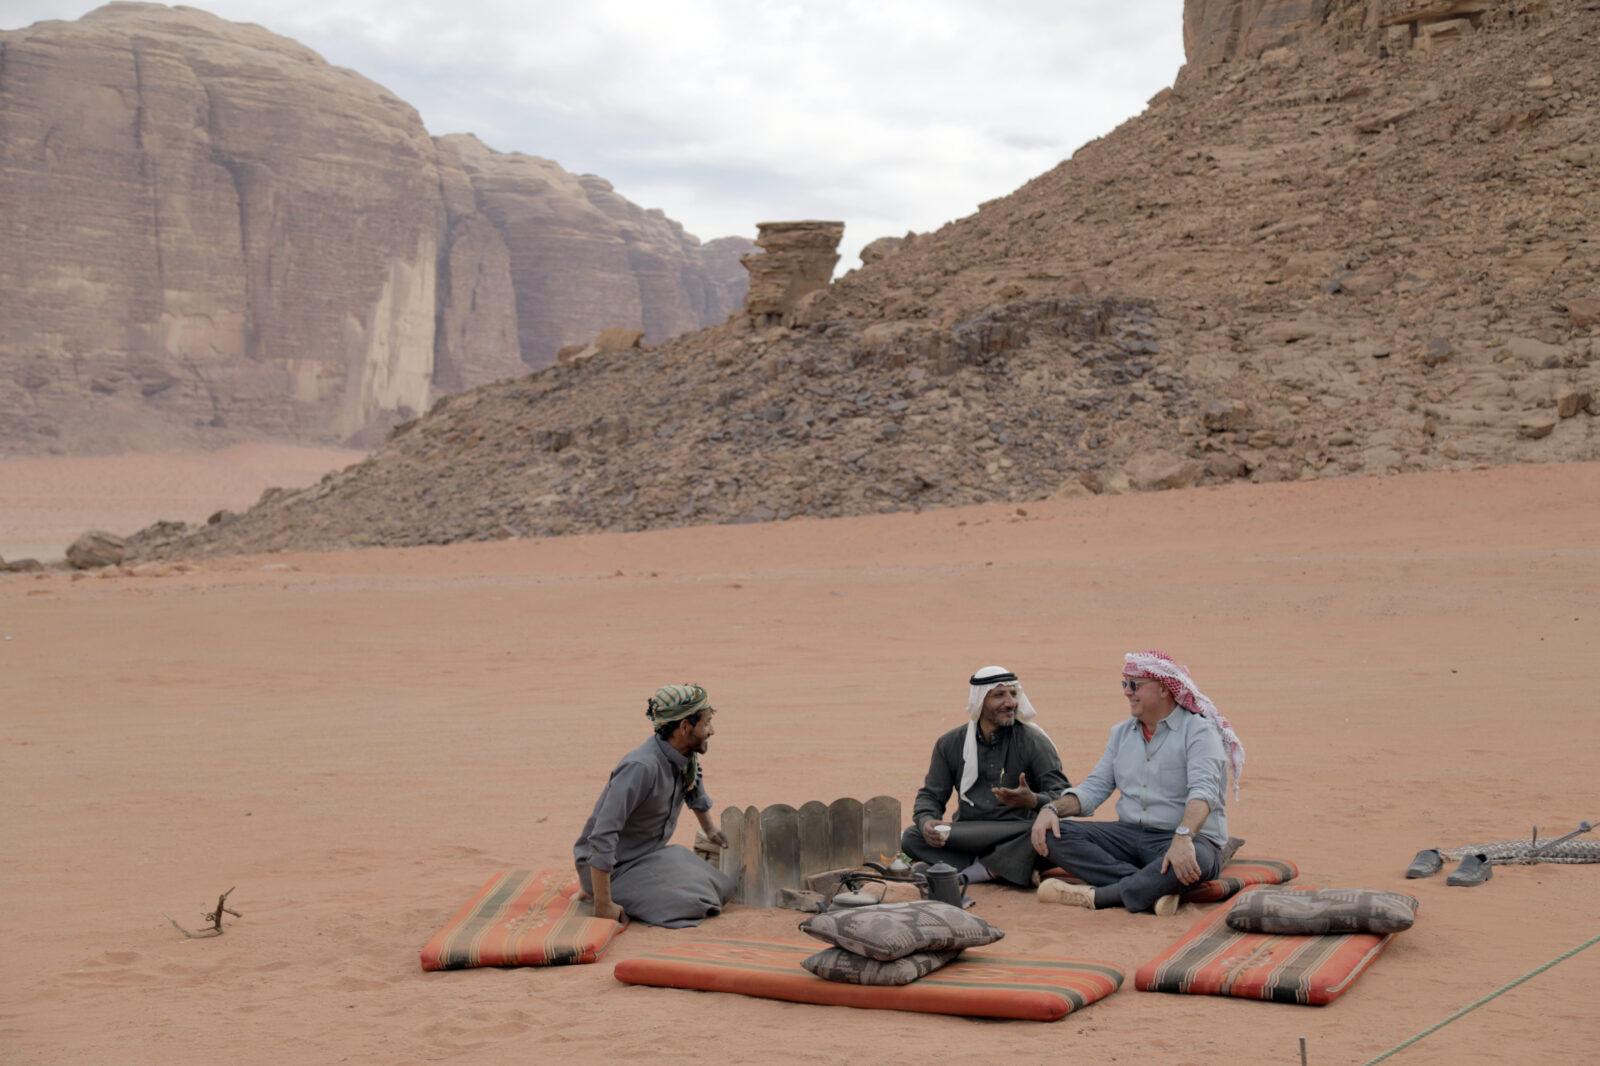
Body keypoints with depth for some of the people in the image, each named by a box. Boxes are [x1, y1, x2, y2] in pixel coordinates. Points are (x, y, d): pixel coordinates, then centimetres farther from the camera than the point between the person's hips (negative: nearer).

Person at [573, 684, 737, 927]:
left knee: (724, 889, -1)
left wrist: (709, 828, 44)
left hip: (652, 854, 9)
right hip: (613, 868, -9)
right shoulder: (641, 767, -30)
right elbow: (603, 835, -34)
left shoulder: (685, 757, -2)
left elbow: (695, 788, 26)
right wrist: (603, 905, -35)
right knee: (691, 905, -24)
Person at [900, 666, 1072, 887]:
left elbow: (1064, 798, -7)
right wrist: (927, 822, -14)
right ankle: (993, 871, -28)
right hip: (967, 836, 3)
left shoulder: (1034, 742, 0)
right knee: (911, 838, -23)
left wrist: (1033, 801, -30)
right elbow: (931, 795, 11)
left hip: (1014, 840, -3)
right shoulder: (950, 744, 9)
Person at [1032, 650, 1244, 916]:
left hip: (1189, 837, -6)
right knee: (1051, 834, -15)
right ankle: (1154, 890, -30)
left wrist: (1183, 837, -42)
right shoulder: (1122, 733, 15)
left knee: (1194, 859, -42)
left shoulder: (1198, 730, -7)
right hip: (1130, 835, 6)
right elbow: (1095, 787, 11)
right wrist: (1052, 809, -9)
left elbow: (1203, 791, -23)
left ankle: (1094, 896, -31)